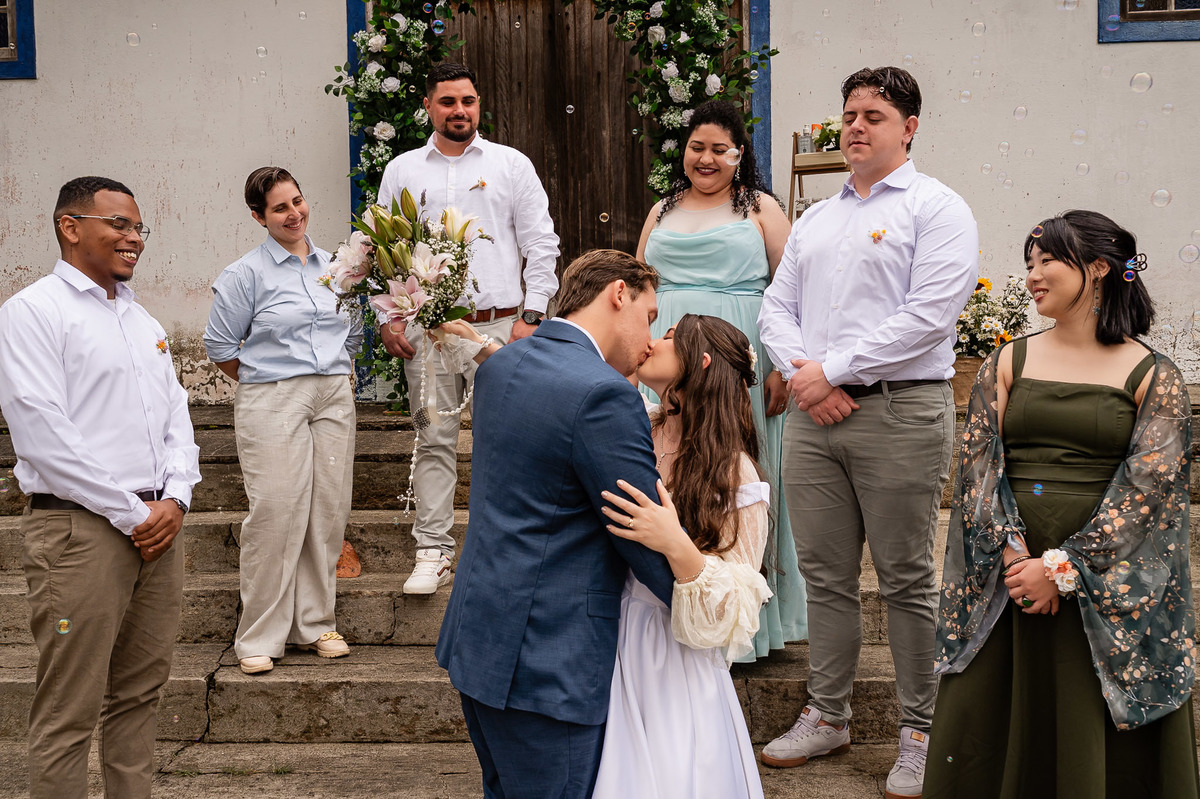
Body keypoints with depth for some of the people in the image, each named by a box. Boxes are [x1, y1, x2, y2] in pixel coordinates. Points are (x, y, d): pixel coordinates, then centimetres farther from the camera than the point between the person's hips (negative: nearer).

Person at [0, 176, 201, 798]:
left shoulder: (142, 321, 19)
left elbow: (176, 415, 17)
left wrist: (174, 500, -1)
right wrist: (131, 514, -12)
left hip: (157, 528, 7)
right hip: (80, 529, -7)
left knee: (139, 694, 11)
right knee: (69, 713, -3)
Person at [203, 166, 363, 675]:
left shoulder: (334, 267, 12)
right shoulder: (245, 274, -3)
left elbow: (354, 331, 23)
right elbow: (219, 345, 1)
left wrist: (339, 377, 14)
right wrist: (263, 385, 3)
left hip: (333, 398, 5)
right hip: (271, 404, -5)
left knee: (328, 512, 5)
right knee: (275, 514, -8)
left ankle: (315, 624, 18)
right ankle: (259, 637, 2)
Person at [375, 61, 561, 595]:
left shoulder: (512, 165, 7)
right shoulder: (401, 170, 11)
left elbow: (541, 245, 5)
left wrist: (531, 316, -3)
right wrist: (388, 319, 3)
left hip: (499, 325, -1)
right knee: (435, 441, 4)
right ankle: (433, 552, 11)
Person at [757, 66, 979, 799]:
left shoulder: (936, 208, -2)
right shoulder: (815, 220, 19)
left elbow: (928, 316, -13)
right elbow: (778, 307, 15)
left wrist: (832, 370, -13)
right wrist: (803, 375, -5)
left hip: (900, 412, -6)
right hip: (814, 413, 6)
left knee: (908, 581, 1)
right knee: (825, 574, 11)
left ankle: (921, 734, 13)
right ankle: (828, 717, 24)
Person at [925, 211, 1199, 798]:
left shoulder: (1153, 376, 0)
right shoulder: (1009, 363, 10)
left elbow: (1149, 484, -9)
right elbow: (978, 463, 1)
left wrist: (1063, 569, -17)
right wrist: (1013, 553, -14)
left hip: (1110, 589, -2)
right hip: (1007, 574, 3)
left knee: (1098, 738, 2)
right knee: (986, 726, 4)